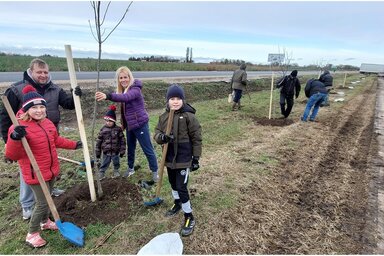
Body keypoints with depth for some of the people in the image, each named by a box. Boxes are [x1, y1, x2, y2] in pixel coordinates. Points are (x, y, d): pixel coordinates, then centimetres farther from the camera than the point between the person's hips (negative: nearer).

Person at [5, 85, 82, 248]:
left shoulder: (48, 123, 2)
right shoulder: (19, 128, -22)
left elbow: (56, 140, 19)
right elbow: (12, 155, -24)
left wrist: (73, 145, 27)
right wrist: (15, 139, -42)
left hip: (51, 170, 7)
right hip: (35, 174, -7)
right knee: (42, 203, -1)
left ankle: (45, 222, 46)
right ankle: (32, 234, 20)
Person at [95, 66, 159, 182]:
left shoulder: (135, 89, -20)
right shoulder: (123, 90, 7)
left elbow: (125, 98, -42)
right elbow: (123, 109, 11)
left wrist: (107, 96, -56)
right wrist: (124, 124, 10)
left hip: (140, 124, -8)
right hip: (129, 124, 8)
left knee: (148, 149, 4)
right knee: (130, 148, 20)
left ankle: (155, 171, 19)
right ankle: (130, 168, 39)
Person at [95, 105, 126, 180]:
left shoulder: (118, 129, -9)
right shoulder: (103, 130, -6)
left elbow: (122, 141, -5)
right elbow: (99, 141, 0)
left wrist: (122, 151, -6)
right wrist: (97, 153, 2)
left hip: (115, 152, 0)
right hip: (106, 152, 0)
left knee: (116, 163, 18)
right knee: (104, 164, 11)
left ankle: (116, 172, 41)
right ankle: (101, 174, 27)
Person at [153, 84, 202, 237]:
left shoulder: (189, 116, -14)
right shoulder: (164, 116, 1)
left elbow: (196, 138, -10)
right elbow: (156, 133, 3)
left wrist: (196, 158, -10)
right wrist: (162, 137, -22)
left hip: (184, 159, -6)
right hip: (169, 157, 6)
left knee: (182, 187, -4)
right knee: (173, 183, 24)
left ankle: (189, 217, 14)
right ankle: (177, 204, 50)